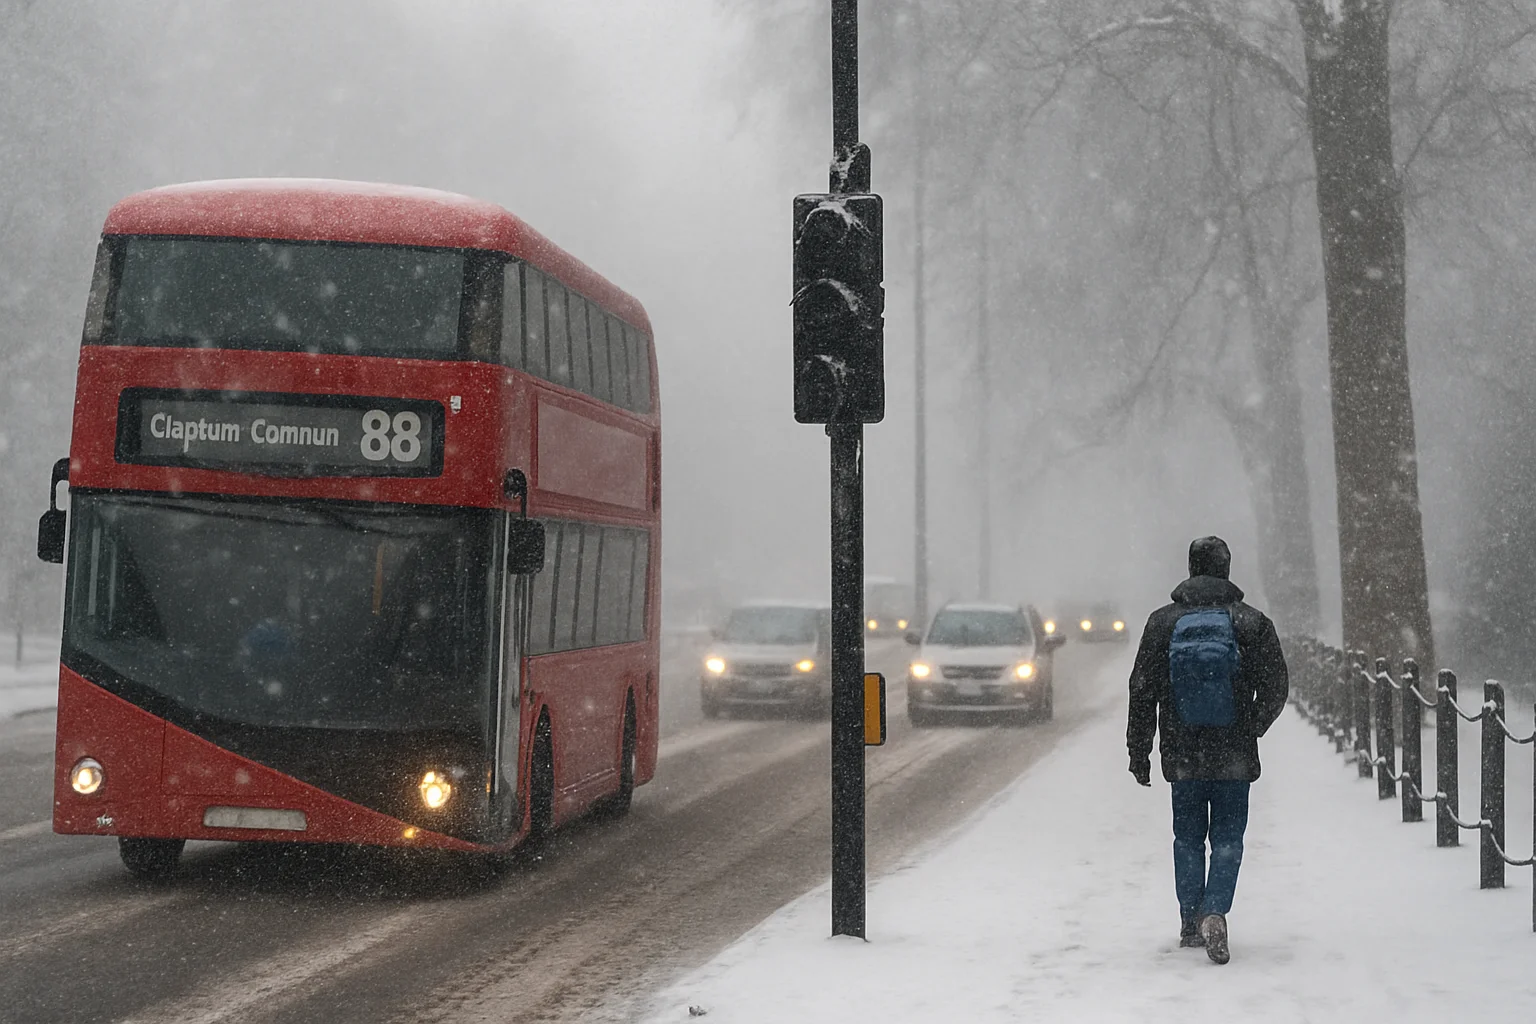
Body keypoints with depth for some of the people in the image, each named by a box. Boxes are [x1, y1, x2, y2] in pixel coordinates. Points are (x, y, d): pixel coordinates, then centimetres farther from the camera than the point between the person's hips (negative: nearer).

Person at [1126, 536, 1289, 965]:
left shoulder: (1163, 622, 0)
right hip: (1234, 756, -1)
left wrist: (1139, 752, 8)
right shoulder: (1251, 623, -4)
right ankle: (1215, 913, -15)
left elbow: (1142, 692, 1)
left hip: (1182, 756, 1)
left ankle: (1190, 922, 17)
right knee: (1227, 838, 5)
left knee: (1188, 837, 15)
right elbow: (1276, 688, -3)